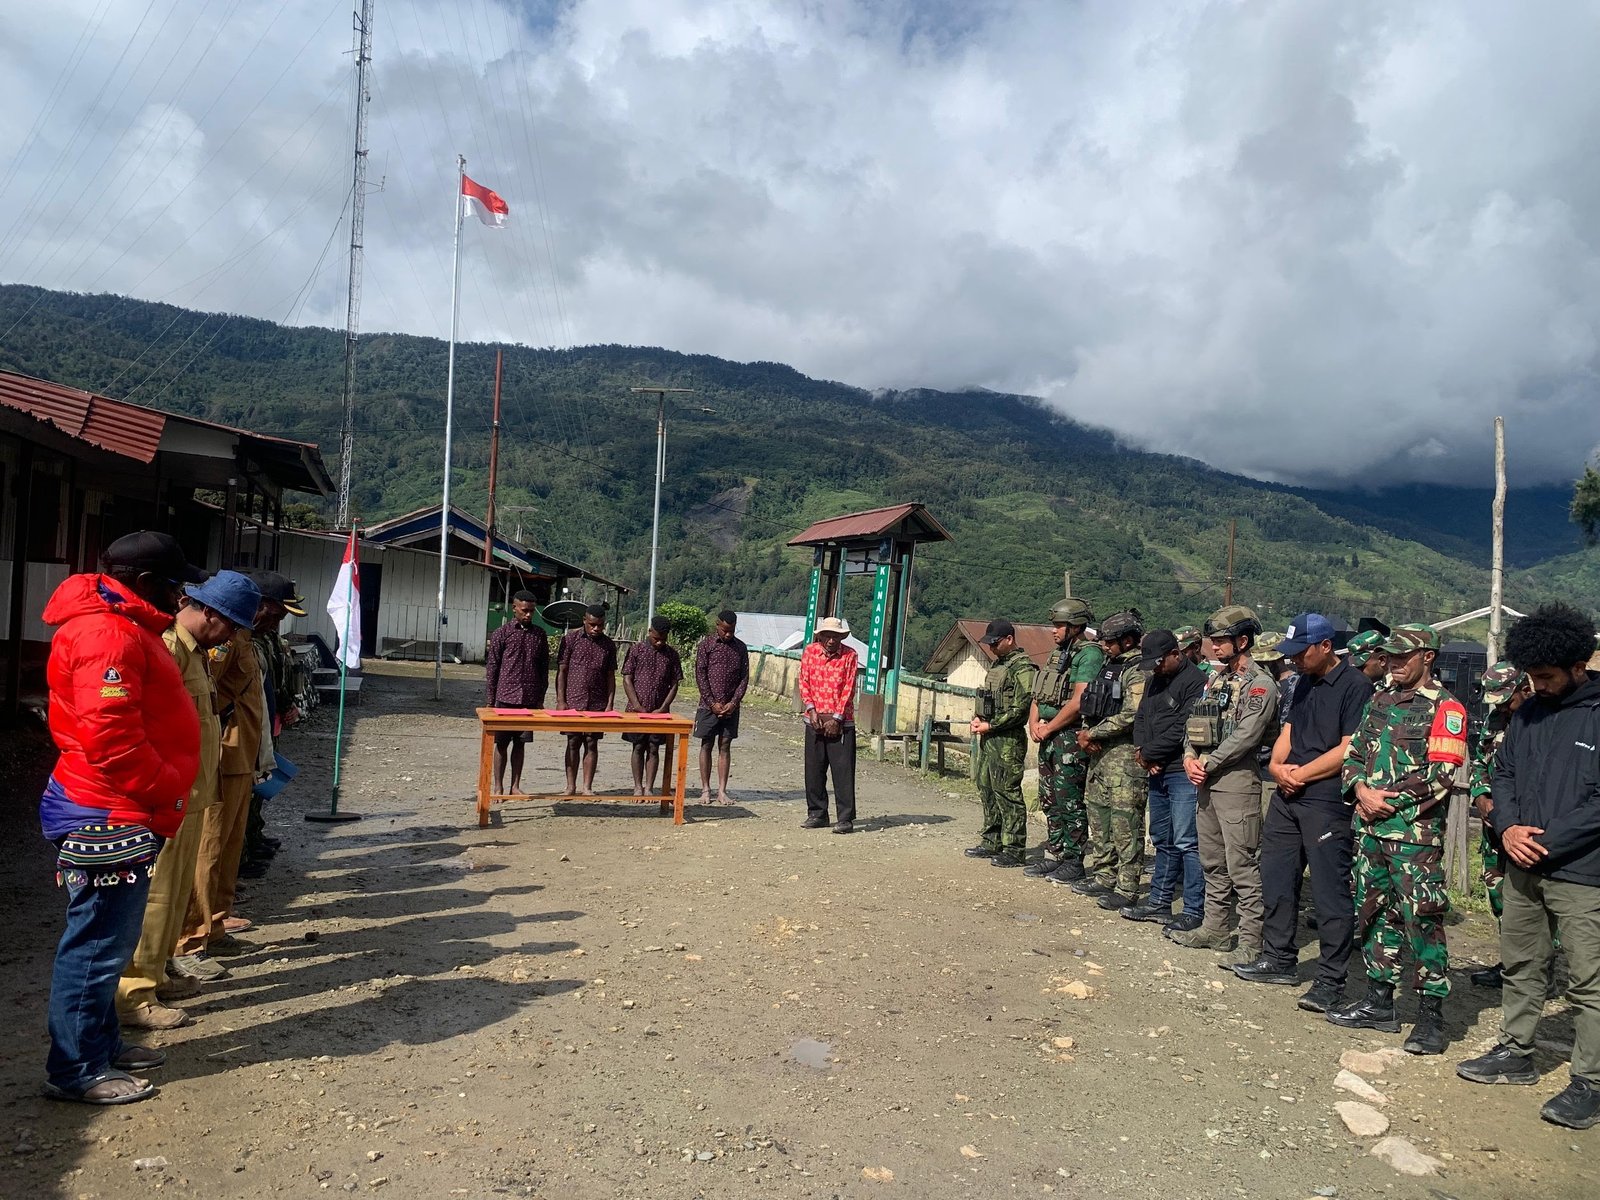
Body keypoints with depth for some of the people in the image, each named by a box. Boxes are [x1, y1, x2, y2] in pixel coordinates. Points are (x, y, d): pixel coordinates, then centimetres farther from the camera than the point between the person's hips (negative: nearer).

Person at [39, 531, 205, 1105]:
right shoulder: (109, 635, -21)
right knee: (98, 944, 1)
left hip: (118, 814, 11)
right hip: (109, 818, -11)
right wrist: (166, 794, -16)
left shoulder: (122, 627, 14)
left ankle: (101, 1044, 33)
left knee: (106, 941, 20)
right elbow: (111, 739, -27)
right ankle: (77, 1071, 14)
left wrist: (166, 792, 15)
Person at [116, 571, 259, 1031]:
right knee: (154, 894, -2)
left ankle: (154, 975, 31)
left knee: (176, 892, 19)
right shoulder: (167, 646, -19)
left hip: (188, 796, 10)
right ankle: (133, 995, 8)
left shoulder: (192, 648, 13)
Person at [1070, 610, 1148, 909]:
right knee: (1097, 812, 14)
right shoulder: (1109, 665, 17)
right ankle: (1103, 877, 25)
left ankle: (1126, 889, -2)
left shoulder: (1138, 671, -12)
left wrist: (1092, 734, -13)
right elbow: (1090, 705, 20)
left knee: (1125, 821, -7)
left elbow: (1130, 716, -22)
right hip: (1100, 751, 10)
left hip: (1125, 753, -10)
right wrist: (1086, 733, 1)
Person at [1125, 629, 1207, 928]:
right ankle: (1159, 901, 26)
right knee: (1162, 840, 17)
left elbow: (1182, 731, -19)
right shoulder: (1154, 680, 16)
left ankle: (1194, 912, 1)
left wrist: (1147, 753, -9)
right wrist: (1142, 752, -3)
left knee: (1187, 842, -6)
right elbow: (1140, 717, 16)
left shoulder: (1195, 681, -13)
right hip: (1157, 772, 9)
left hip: (1183, 773, -9)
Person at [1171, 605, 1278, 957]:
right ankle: (1216, 929, 26)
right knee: (1212, 862, 16)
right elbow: (1194, 723, 15)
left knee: (1242, 865, -6)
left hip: (1237, 781, -9)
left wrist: (1208, 763, -13)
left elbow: (1244, 737, -18)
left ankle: (1252, 942, 1)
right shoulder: (1216, 679, 16)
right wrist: (1190, 757, -1)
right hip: (1207, 781, 9)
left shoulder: (1260, 684, -10)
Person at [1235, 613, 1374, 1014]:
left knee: (1330, 891, -2)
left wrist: (1299, 774, -10)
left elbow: (1348, 750, -16)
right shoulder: (1304, 684, 16)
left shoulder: (1355, 686, -10)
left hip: (1328, 803, -9)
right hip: (1287, 798, 9)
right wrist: (1277, 765, -3)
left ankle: (1331, 979, 8)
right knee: (1276, 879, 14)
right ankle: (1279, 960, 28)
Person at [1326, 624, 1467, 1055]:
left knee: (1422, 922, -5)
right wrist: (1362, 790, -4)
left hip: (1415, 832, -7)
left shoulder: (1445, 708, -6)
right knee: (1374, 914, 14)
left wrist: (1389, 799, -14)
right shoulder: (1379, 701, 15)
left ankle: (1431, 1017, 5)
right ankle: (1379, 1001, 25)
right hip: (1370, 827, 7)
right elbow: (1353, 754, 14)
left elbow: (1441, 774, -14)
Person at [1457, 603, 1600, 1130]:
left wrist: (1546, 840, -16)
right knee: (1520, 965, 17)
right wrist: (1508, 827, -4)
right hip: (1523, 866, 7)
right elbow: (1502, 774, 13)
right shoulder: (1529, 712, 8)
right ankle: (1515, 1052, 31)